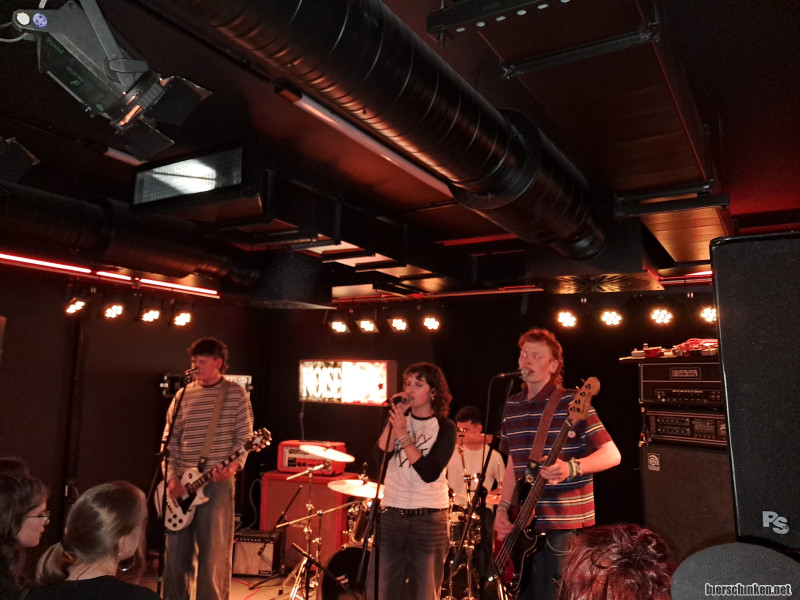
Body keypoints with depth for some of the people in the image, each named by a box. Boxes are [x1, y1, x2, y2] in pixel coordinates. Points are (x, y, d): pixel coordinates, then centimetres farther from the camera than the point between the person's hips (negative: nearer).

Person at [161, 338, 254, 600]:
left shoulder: (236, 394, -2)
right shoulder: (182, 396, 8)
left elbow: (244, 437, -4)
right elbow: (169, 440, 7)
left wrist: (233, 465, -21)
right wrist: (171, 477, -5)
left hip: (217, 482, -4)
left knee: (214, 553, 1)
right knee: (177, 553, 12)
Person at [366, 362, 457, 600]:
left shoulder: (445, 428, -5)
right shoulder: (398, 419, 6)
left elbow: (429, 473, -18)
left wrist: (403, 434, -21)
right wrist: (393, 422, -15)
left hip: (429, 519, -3)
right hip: (391, 515, 3)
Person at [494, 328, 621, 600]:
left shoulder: (572, 403, -11)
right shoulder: (512, 406, 8)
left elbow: (612, 454, -14)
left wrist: (571, 468, -30)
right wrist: (503, 508, 5)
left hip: (564, 526, -6)